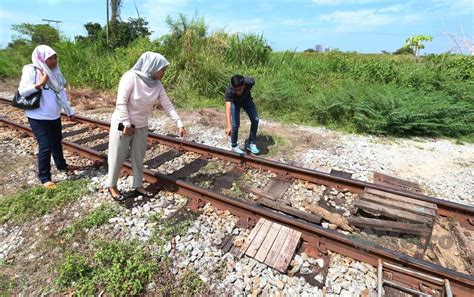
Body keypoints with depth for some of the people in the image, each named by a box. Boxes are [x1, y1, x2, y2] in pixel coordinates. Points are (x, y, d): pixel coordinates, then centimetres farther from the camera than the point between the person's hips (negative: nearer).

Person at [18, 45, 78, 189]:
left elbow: (61, 92, 12)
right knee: (45, 147, -4)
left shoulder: (54, 71, 6)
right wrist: (40, 84, -25)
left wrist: (69, 111, 14)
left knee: (57, 141, 21)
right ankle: (45, 178, 9)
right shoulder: (31, 71, -12)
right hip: (38, 117, -6)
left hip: (54, 115, 6)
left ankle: (61, 164, 41)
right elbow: (22, 91, -14)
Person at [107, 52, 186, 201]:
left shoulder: (157, 85, -4)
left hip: (141, 127, 5)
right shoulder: (131, 77, -21)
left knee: (138, 158, 12)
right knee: (118, 157, 8)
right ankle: (112, 186, 28)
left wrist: (179, 123, -10)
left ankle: (138, 186, 27)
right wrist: (127, 124, -19)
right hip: (122, 124, -5)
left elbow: (168, 105, -4)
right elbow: (121, 102, -20)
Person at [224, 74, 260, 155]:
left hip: (247, 99, 3)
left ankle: (251, 143, 10)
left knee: (255, 120, -7)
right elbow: (228, 109, -54)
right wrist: (228, 126, -66)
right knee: (235, 124, -13)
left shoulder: (249, 82, -37)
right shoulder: (229, 91, -43)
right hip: (235, 102, -3)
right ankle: (234, 146, 11)